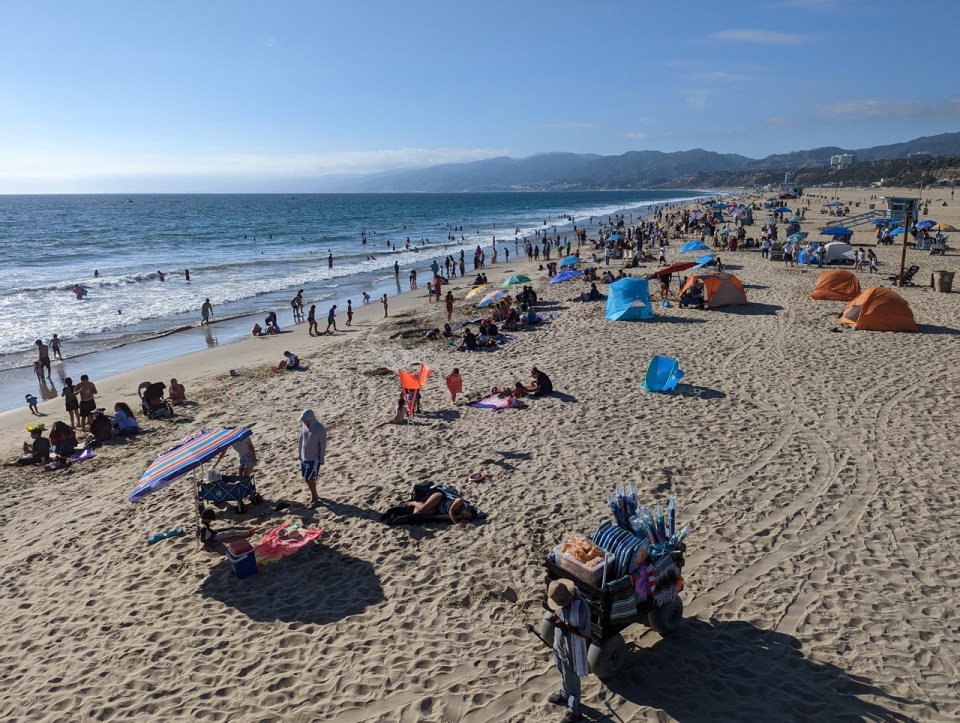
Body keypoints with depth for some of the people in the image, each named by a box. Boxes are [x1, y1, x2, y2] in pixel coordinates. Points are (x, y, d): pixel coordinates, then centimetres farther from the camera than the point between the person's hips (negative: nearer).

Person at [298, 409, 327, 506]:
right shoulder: (305, 426, -2)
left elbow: (323, 445, -14)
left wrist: (321, 459, -10)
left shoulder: (320, 429, -20)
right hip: (304, 457, 6)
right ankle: (313, 495, 32)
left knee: (309, 478, -5)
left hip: (314, 458, -6)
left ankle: (315, 497, 13)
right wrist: (300, 454, 14)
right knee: (306, 477, 13)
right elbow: (301, 440, 10)